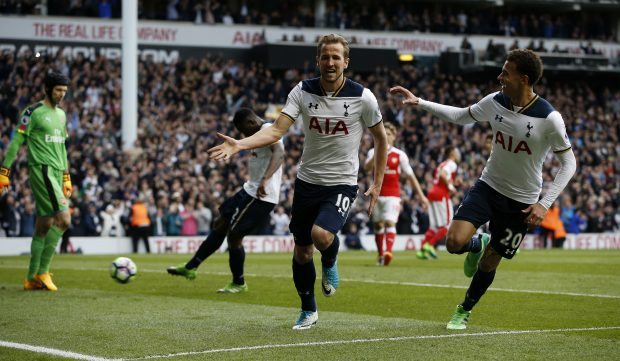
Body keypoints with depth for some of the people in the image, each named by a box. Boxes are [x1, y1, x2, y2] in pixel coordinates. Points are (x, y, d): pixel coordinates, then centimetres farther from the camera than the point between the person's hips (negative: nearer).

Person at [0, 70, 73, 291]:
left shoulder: (61, 115, 18)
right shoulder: (33, 113, -6)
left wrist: (66, 178, 23)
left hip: (56, 173, 8)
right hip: (41, 171, -8)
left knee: (44, 226, 7)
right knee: (64, 220, -16)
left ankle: (32, 278, 12)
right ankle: (42, 271, -8)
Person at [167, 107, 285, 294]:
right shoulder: (261, 133, 15)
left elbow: (279, 153, -37)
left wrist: (265, 180, -49)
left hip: (261, 196, -11)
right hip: (251, 190, 11)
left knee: (234, 235, -3)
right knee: (220, 224, 15)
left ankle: (239, 284, 13)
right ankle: (191, 267, 24)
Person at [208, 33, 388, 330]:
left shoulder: (362, 97, -10)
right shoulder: (302, 91, -5)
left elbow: (381, 139, 4)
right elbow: (277, 130, -14)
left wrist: (377, 184, 3)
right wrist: (239, 144, -30)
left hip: (342, 183, -3)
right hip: (307, 180, 3)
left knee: (321, 234, -28)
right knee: (302, 251, 9)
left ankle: (330, 264, 9)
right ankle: (308, 311, 31)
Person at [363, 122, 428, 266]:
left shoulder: (400, 155, 2)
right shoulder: (373, 152, 5)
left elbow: (410, 176, 4)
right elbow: (367, 168, -14)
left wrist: (421, 195, 1)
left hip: (393, 195, -3)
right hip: (377, 194, 3)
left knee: (390, 222, -19)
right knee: (378, 224, 8)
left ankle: (388, 252, -33)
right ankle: (380, 255, 21)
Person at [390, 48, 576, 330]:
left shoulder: (549, 118, -22)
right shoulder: (495, 102, -9)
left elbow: (568, 163, -11)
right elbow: (461, 116, 11)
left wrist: (545, 203, -18)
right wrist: (418, 102, 5)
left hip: (521, 201, -3)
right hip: (488, 186, 3)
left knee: (488, 264, 7)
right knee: (454, 242, -18)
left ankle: (465, 311, 35)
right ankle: (479, 244, 20)